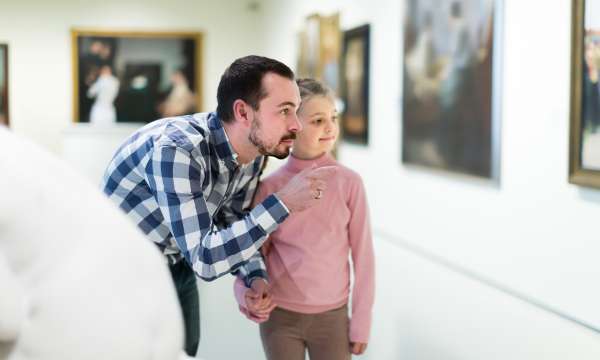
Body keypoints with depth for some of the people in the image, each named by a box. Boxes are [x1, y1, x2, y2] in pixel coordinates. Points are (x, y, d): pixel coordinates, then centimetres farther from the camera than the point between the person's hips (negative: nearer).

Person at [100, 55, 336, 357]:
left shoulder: (252, 152, -10)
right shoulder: (177, 149, -34)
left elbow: (234, 225, 3)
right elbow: (204, 258, -38)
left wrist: (256, 279, -15)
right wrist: (283, 204, -37)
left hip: (179, 269, 7)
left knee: (185, 351, 16)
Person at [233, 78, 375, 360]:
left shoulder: (348, 183, -8)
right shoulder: (269, 188, -6)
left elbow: (362, 254, -3)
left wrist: (361, 321, -1)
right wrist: (248, 295, -19)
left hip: (331, 317, 0)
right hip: (279, 316, 0)